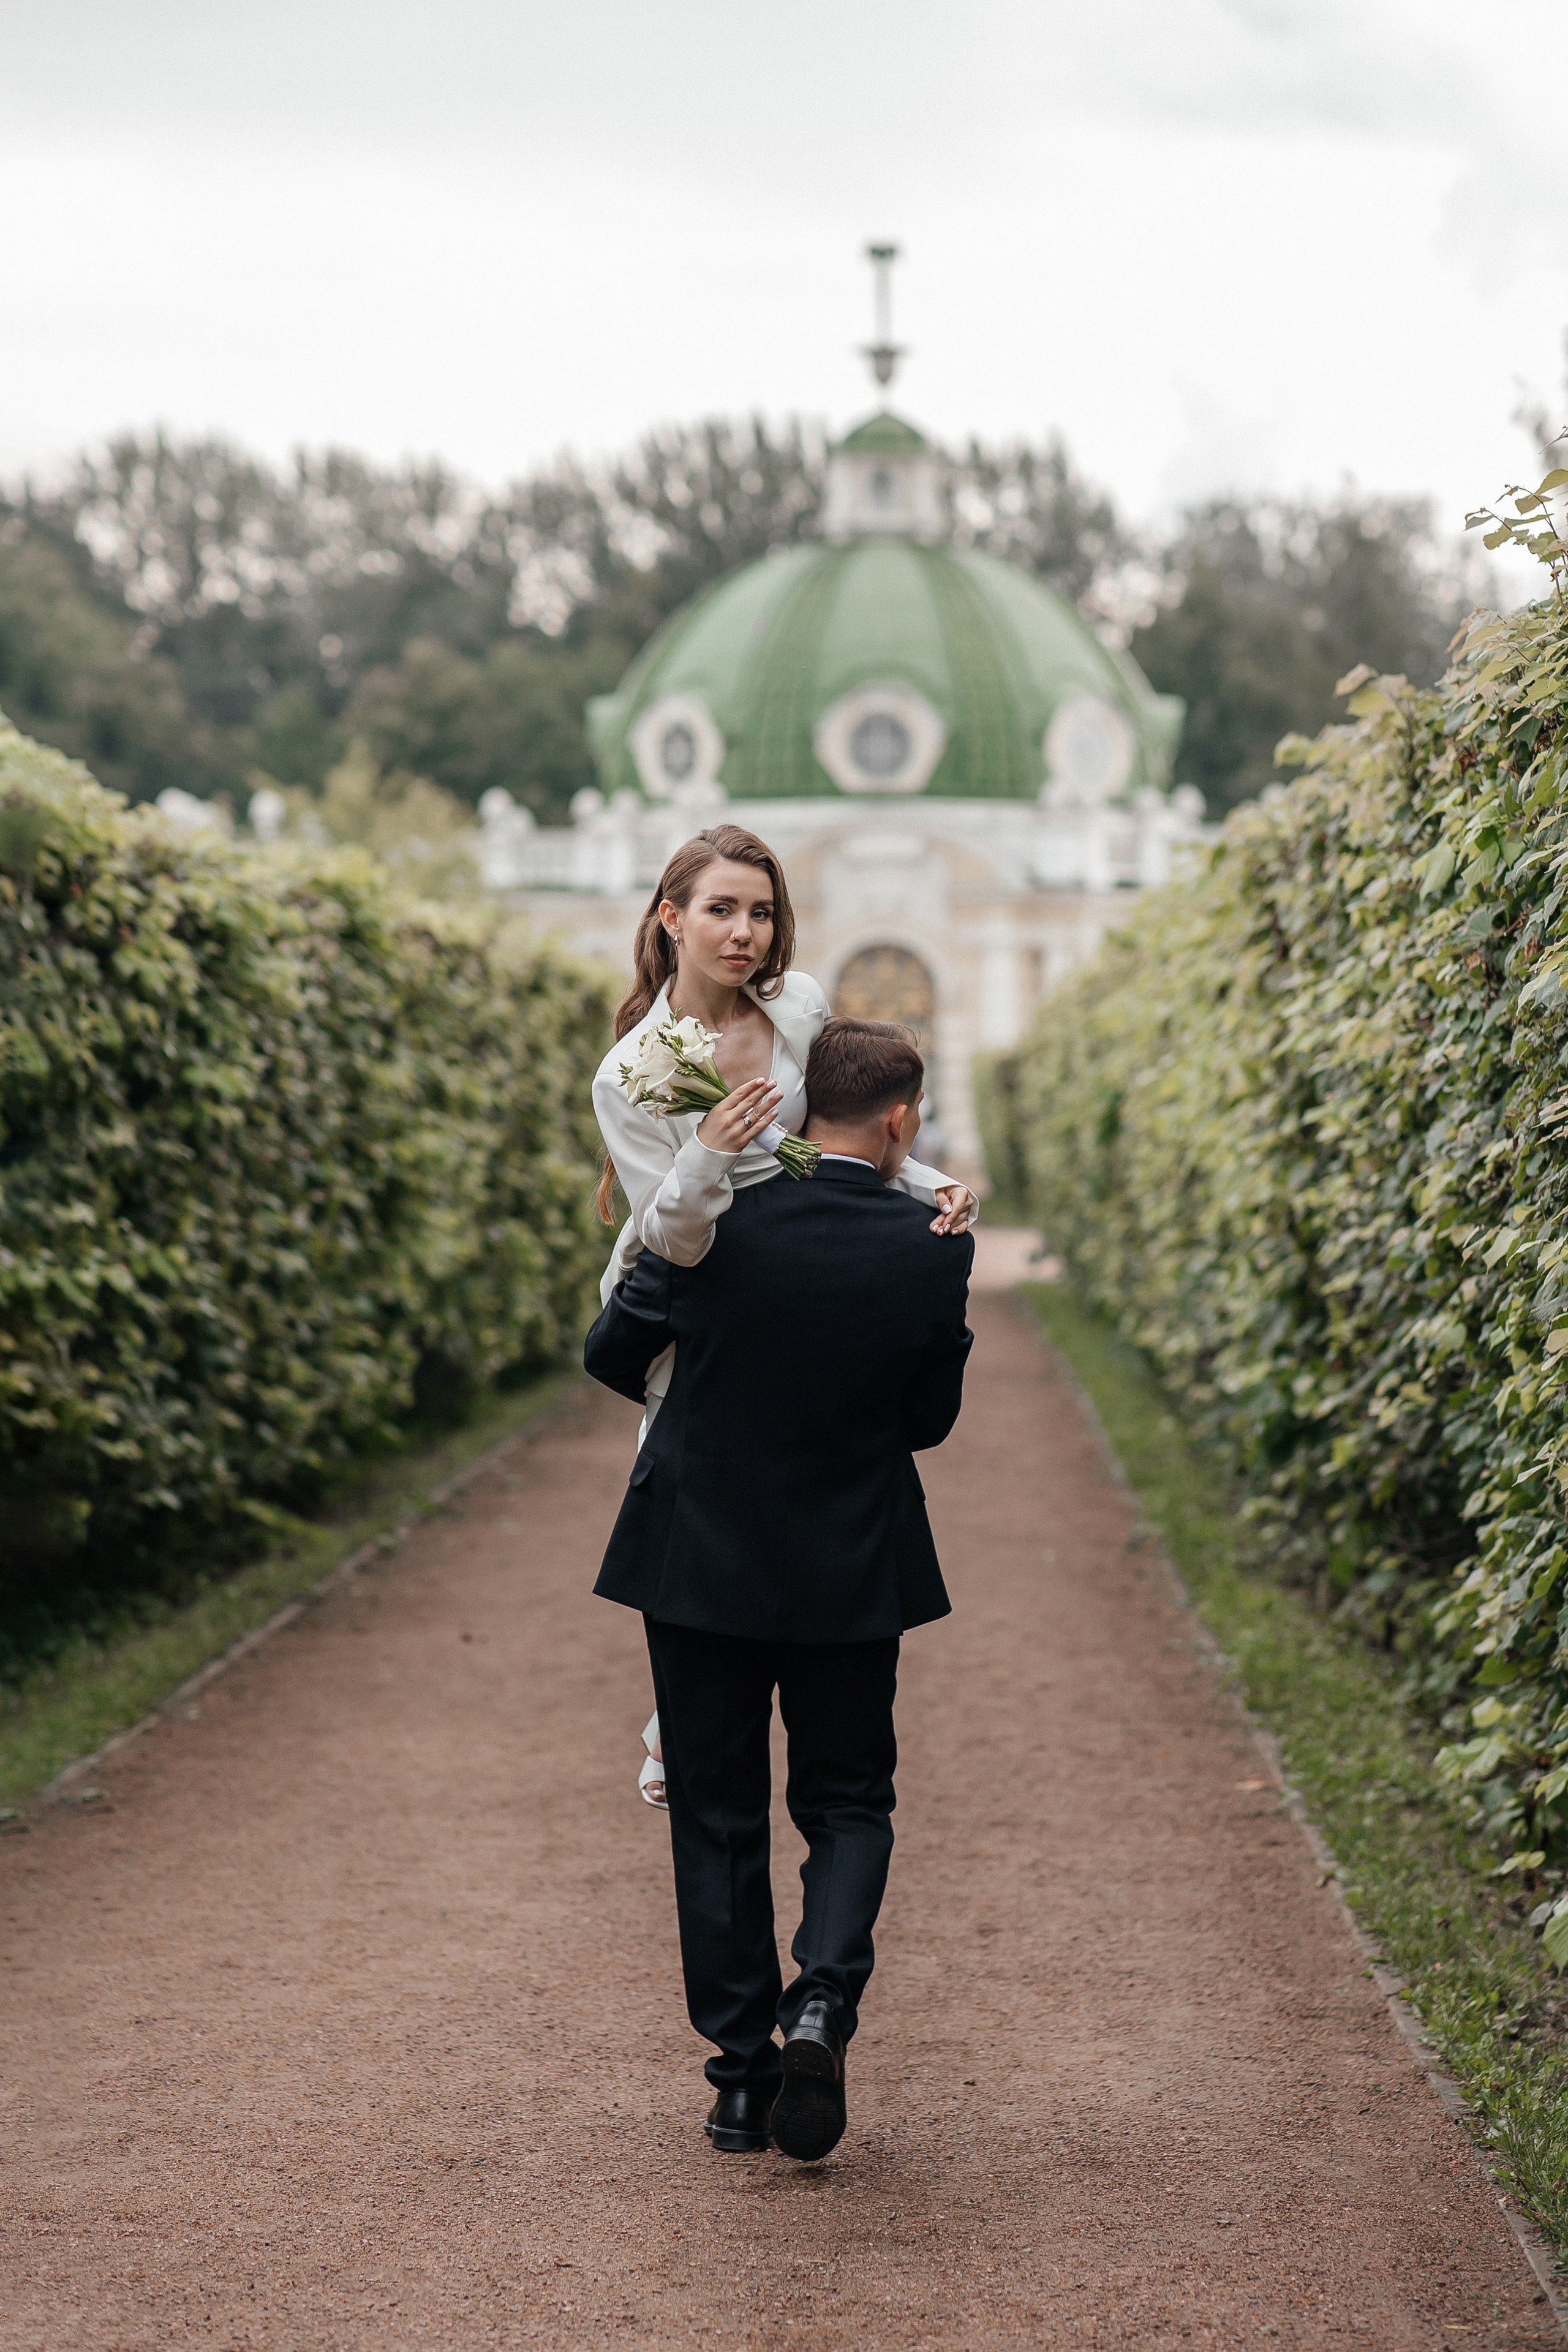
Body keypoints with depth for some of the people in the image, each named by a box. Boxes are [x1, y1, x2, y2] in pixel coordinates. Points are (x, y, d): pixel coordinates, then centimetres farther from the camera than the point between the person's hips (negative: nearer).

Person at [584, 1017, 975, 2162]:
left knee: (718, 1818, 11)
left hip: (700, 1558, 0)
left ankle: (741, 2074, 12)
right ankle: (823, 2002, -9)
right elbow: (931, 1418, -2)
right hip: (852, 1571, 0)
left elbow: (612, 1353, 0)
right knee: (848, 1803, 16)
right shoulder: (933, 1249, -11)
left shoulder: (716, 1217, -12)